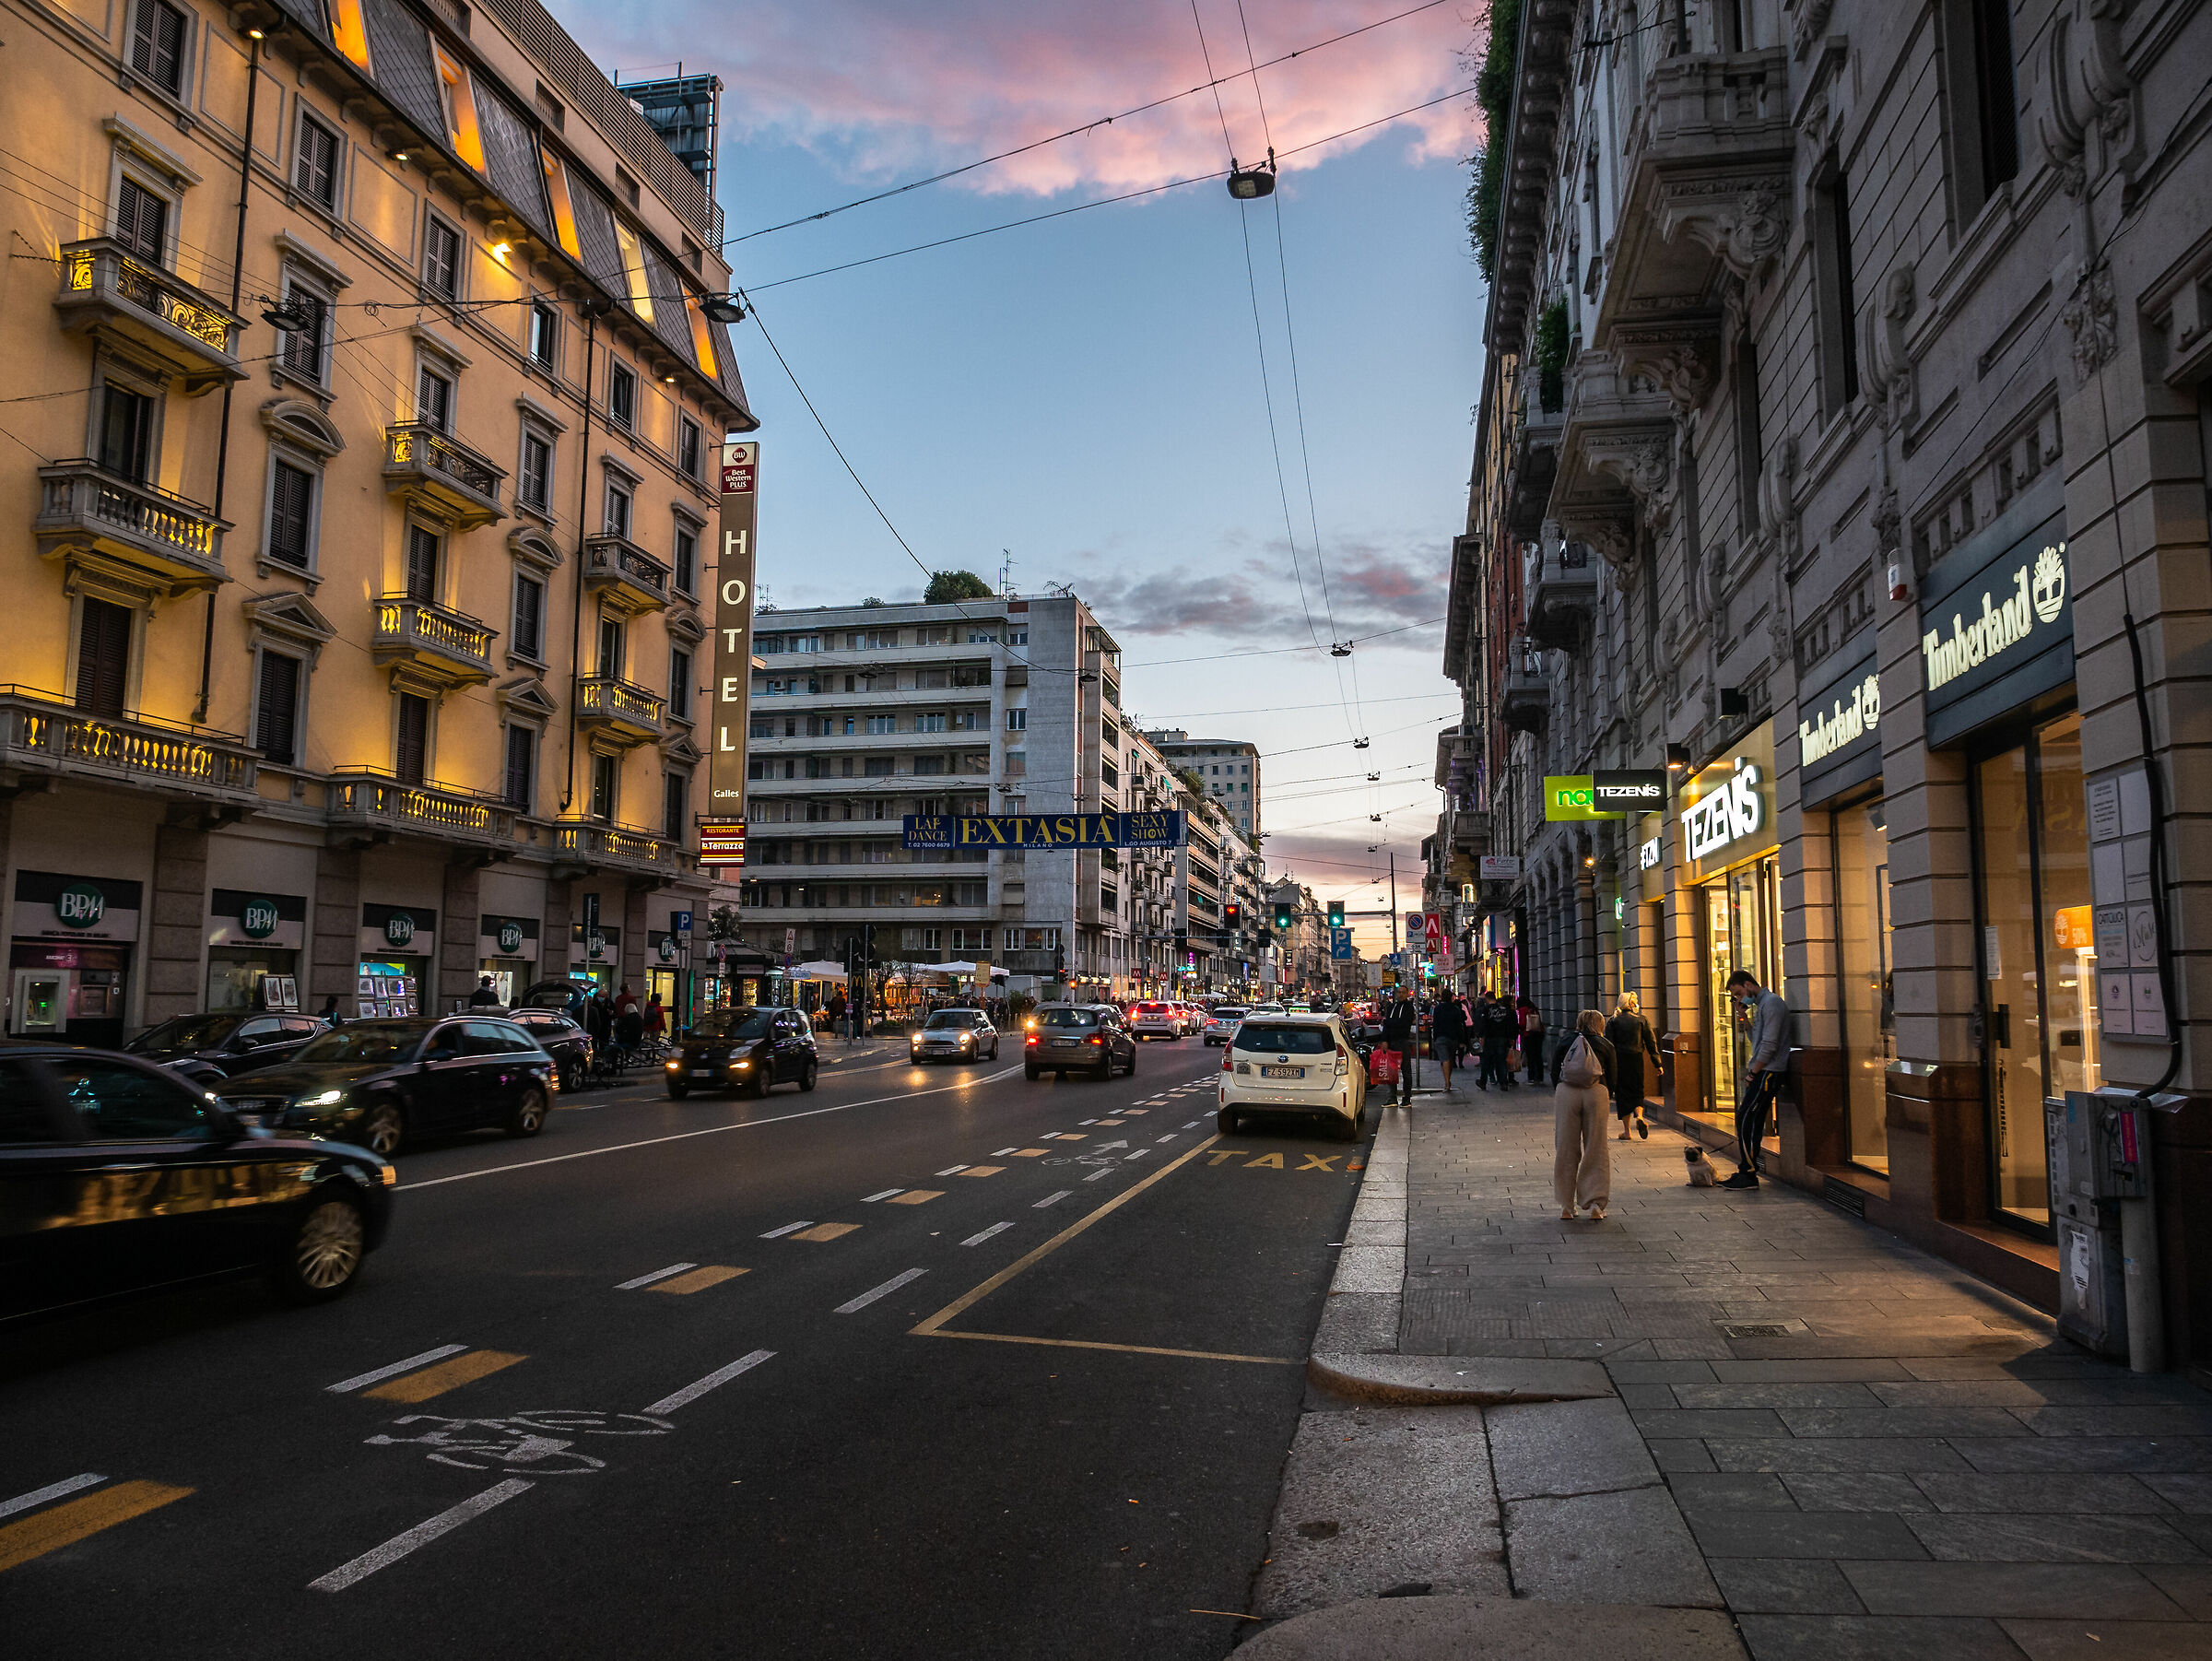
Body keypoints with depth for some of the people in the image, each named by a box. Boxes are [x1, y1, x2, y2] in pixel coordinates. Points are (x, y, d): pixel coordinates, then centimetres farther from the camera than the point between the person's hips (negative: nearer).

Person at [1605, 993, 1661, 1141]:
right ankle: (1639, 1116, -18)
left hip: (1619, 1062, -1)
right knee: (1637, 1093, 12)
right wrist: (1657, 1064, 7)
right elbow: (1651, 1043, 3)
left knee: (1622, 1095, 6)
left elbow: (1608, 1045, -4)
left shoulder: (1613, 1021, 1)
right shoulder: (1642, 1020, 3)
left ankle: (1627, 1131, 5)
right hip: (1636, 1061, 1)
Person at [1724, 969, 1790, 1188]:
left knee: (1745, 1120, -11)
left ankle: (1749, 1174, -8)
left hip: (1767, 1072, -10)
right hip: (1762, 1073, 10)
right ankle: (1747, 1170, 12)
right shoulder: (1762, 1004, 20)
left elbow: (1769, 1045, -18)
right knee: (1753, 1121, 9)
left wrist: (1753, 1073, -13)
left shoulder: (1771, 1002, -13)